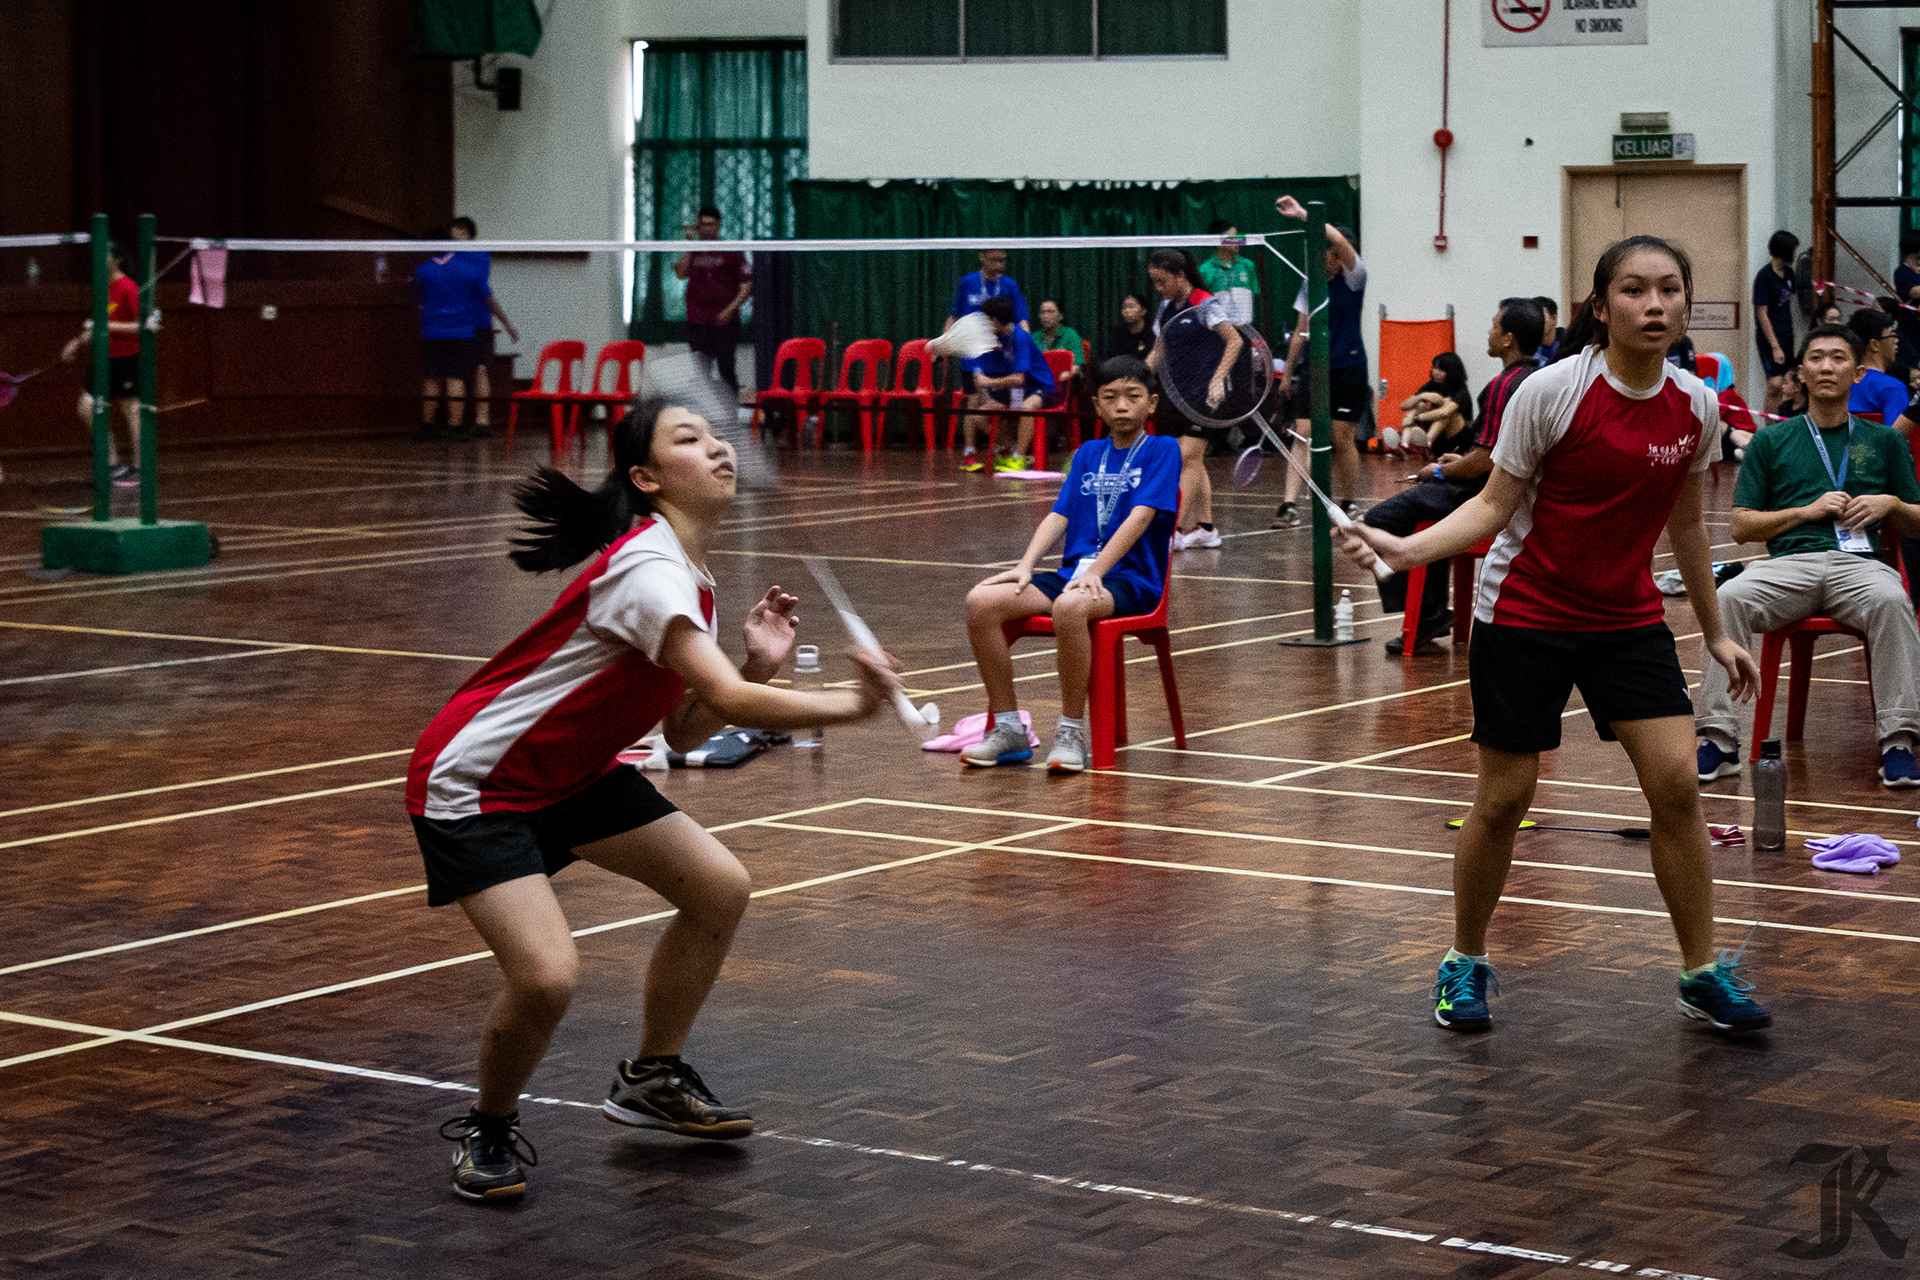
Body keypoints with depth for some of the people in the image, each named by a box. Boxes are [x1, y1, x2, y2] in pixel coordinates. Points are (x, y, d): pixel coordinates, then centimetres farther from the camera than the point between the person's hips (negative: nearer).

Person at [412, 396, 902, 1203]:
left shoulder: (685, 574, 4)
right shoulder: (648, 568, -27)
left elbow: (685, 730, 6)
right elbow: (731, 704, -38)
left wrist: (757, 665, -7)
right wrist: (852, 704, -31)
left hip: (568, 769, 10)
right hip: (473, 782, -10)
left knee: (718, 888, 5)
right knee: (546, 976, -24)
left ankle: (651, 1079, 26)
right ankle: (488, 1129, 7)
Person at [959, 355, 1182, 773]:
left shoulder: (1162, 451, 1)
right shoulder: (1087, 454, 18)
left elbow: (1140, 517, -12)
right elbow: (1058, 516, 11)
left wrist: (1094, 572, -23)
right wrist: (1025, 566, -7)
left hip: (1130, 579, -6)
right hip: (1072, 573, 6)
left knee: (1070, 606, -40)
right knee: (982, 601, -18)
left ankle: (1071, 733, -25)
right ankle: (1008, 728, -10)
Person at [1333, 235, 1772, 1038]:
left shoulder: (1695, 406, -2)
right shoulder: (1551, 391, -15)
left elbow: (1685, 524, 12)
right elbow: (1494, 505, -10)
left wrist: (1715, 632, 17)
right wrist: (1406, 550, -25)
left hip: (1629, 619, 4)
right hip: (1524, 617, -3)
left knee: (1677, 783, -7)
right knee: (1504, 798, 2)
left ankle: (1703, 974, 7)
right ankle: (1465, 963, 22)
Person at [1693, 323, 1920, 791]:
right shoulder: (1771, 441, 19)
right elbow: (1742, 526, 13)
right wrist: (1808, 510, 0)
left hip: (1859, 563, 0)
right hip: (1788, 563, 0)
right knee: (1728, 598, -32)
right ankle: (1718, 739, -30)